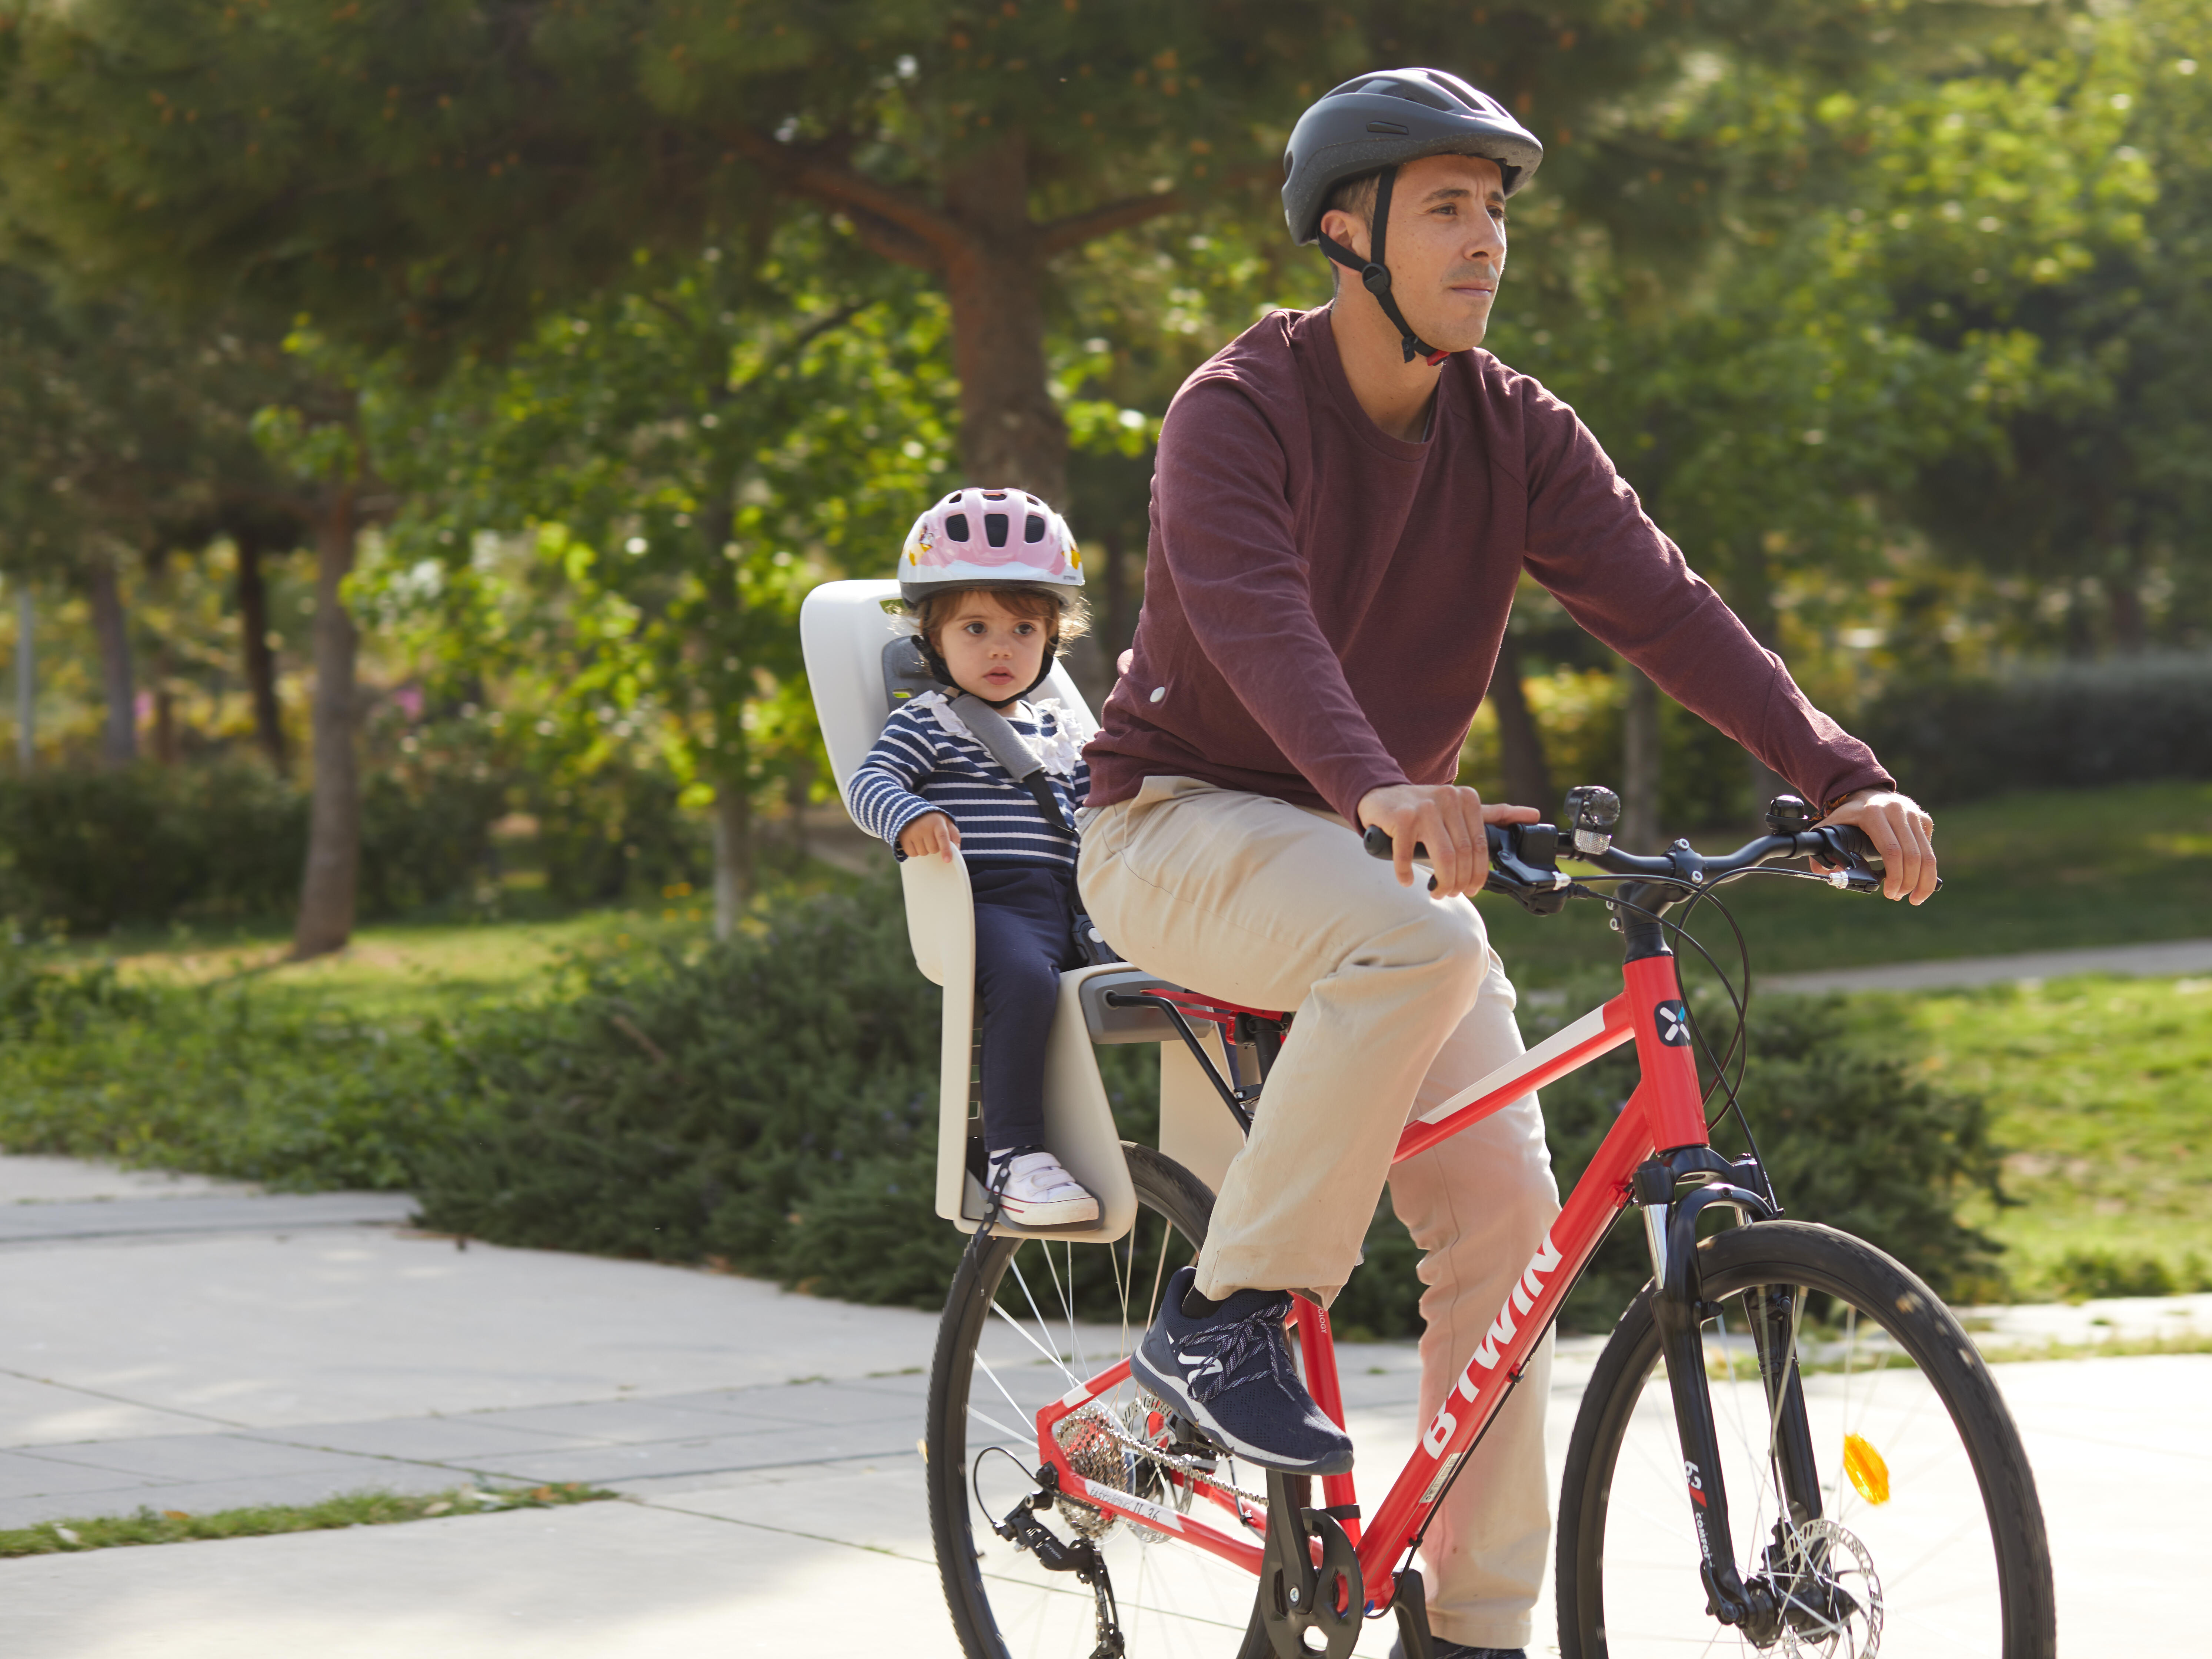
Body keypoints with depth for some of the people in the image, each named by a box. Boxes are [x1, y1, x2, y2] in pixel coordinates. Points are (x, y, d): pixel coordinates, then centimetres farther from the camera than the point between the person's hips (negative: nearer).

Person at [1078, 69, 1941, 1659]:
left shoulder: (1514, 432, -1)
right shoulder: (1238, 411, -17)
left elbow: (1664, 605, -11)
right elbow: (1256, 618, -35)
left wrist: (1844, 778, -25)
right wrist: (1378, 790, -54)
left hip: (1375, 845, 6)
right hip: (1183, 826, -6)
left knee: (1505, 1203, -9)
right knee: (1421, 945, -36)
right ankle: (1226, 1314, -23)